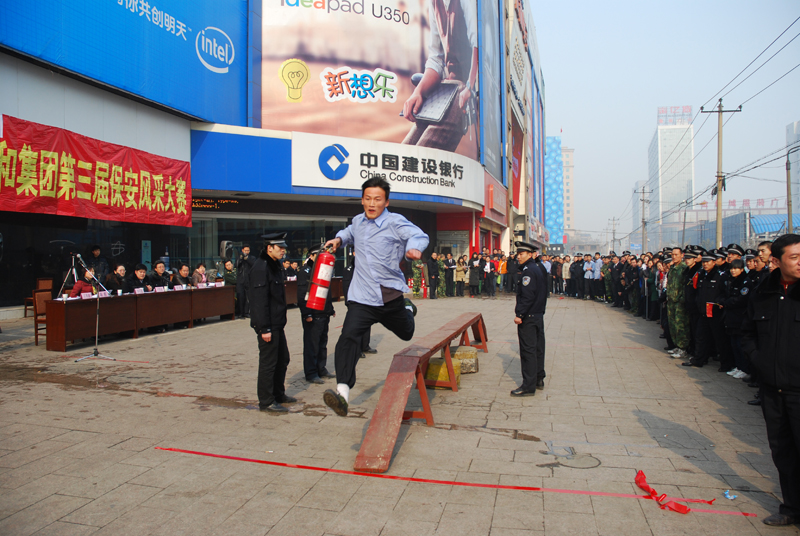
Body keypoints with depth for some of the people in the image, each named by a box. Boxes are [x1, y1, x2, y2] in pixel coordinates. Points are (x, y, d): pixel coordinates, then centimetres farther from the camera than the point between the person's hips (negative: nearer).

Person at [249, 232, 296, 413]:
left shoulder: (275, 265, 14)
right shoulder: (261, 267, -18)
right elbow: (260, 300, -22)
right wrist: (264, 328, -24)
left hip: (277, 323, 10)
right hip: (268, 325, -10)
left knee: (282, 359, 19)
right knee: (268, 362, -1)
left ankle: (278, 394, 33)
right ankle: (266, 402, 10)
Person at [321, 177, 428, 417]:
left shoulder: (395, 222, -8)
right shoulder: (358, 221, 9)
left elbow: (419, 235, -21)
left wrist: (413, 248, -43)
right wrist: (340, 238, 12)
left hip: (390, 295, -1)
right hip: (362, 297, 2)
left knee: (406, 334, 23)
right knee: (348, 337, -22)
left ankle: (408, 309, 59)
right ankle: (343, 392, -28)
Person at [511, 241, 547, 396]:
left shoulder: (528, 271, -16)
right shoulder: (538, 269, 15)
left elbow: (527, 295, -23)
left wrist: (519, 314, -21)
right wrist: (541, 310, 19)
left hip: (528, 317, -10)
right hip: (538, 316, 10)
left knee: (528, 350, -6)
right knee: (537, 347, 15)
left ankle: (528, 386, -3)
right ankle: (539, 379, 25)